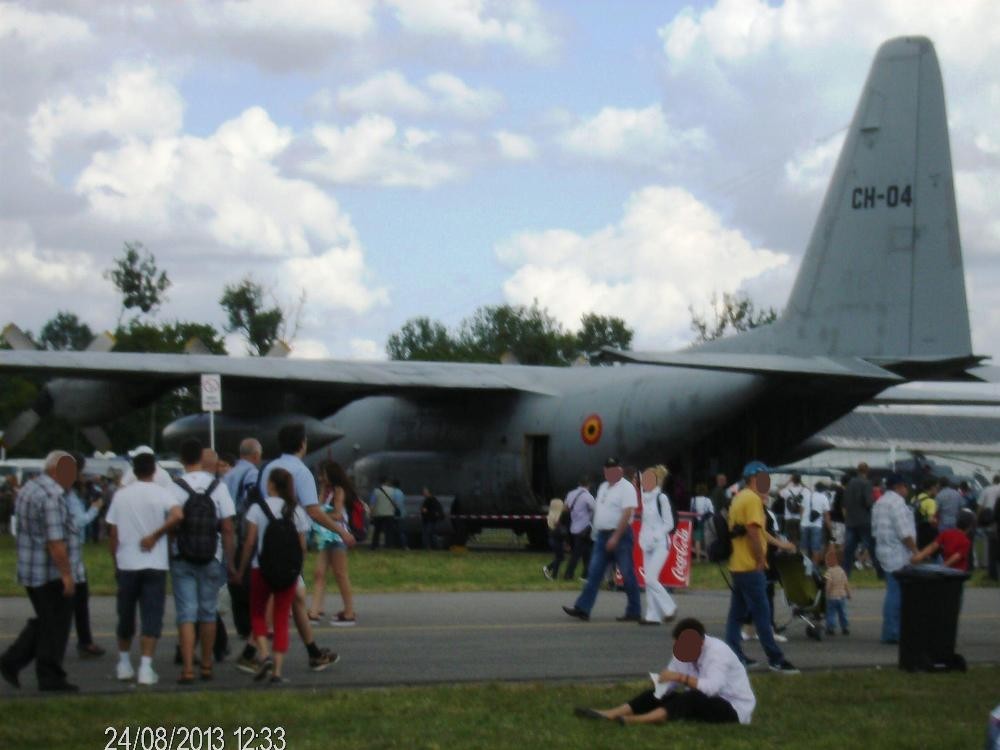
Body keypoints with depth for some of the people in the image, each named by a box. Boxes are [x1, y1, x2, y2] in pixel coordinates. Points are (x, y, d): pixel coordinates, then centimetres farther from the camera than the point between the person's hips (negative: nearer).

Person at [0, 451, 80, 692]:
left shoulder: (28, 489, 12)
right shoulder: (52, 496, -20)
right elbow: (55, 542, -25)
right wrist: (66, 573, -21)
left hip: (30, 571, 9)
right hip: (52, 573, -9)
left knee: (44, 623, 19)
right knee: (55, 626, 1)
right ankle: (50, 678, 7)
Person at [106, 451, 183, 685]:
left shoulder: (120, 495, 4)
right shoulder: (162, 493, -4)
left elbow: (112, 533, 4)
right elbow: (178, 516, -23)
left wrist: (116, 563, 14)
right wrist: (154, 536, -11)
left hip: (126, 564, 2)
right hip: (155, 564, -2)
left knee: (126, 616, 16)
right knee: (151, 618, -1)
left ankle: (124, 663, 26)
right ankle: (145, 668, -10)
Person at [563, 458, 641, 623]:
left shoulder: (626, 488, -11)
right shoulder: (603, 487, 15)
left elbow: (627, 514, -18)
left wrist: (615, 537, -23)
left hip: (620, 535, -8)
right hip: (602, 535, 8)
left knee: (627, 574, -2)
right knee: (594, 572, 2)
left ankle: (633, 612, 5)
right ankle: (582, 608, 0)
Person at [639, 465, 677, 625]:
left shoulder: (661, 498, -10)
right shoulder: (645, 498, 10)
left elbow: (669, 524, -10)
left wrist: (654, 537, -17)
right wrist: (643, 539, 5)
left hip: (660, 544, -7)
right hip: (648, 545, 7)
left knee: (651, 578, -14)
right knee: (648, 580, 4)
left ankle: (669, 608, 0)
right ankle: (653, 616, 6)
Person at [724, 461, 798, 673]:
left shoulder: (739, 498, 17)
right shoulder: (753, 499, -13)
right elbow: (753, 531, -21)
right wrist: (761, 560, -16)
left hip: (737, 566, 10)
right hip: (750, 567, -10)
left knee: (737, 613, 10)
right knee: (762, 614, -7)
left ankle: (734, 654, 12)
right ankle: (775, 659, -6)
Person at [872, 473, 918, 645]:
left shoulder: (880, 502, 17)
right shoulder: (897, 502, -14)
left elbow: (875, 528, 21)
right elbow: (904, 532, -19)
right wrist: (915, 550, -11)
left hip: (885, 552, 10)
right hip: (899, 555, -10)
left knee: (894, 592, 15)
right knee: (896, 594, -7)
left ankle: (890, 632, 17)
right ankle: (891, 633, -6)